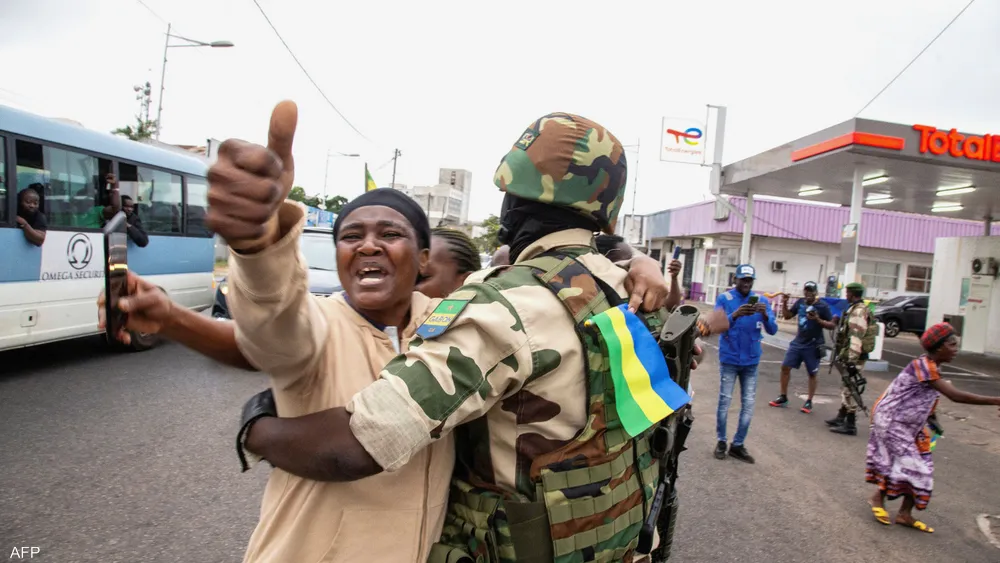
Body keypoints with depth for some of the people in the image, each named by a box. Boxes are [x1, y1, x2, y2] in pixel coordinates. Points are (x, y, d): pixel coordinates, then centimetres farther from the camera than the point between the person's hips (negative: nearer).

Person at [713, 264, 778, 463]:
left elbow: (772, 330, -5)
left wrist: (765, 315, -26)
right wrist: (735, 315, -34)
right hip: (729, 359, -3)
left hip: (751, 361, 3)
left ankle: (738, 444, 16)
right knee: (724, 402, 3)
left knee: (748, 404, 5)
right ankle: (721, 441, 17)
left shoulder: (762, 300, 1)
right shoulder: (724, 298, -6)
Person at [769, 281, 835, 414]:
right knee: (785, 367, 3)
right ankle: (783, 397, 14)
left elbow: (832, 325, -9)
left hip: (813, 345, -5)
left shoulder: (823, 306, -10)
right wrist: (784, 303, -3)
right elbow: (787, 316, 12)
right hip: (797, 342, 5)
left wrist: (818, 320, -24)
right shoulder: (800, 302, 4)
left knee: (812, 374, 5)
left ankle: (809, 402, 17)